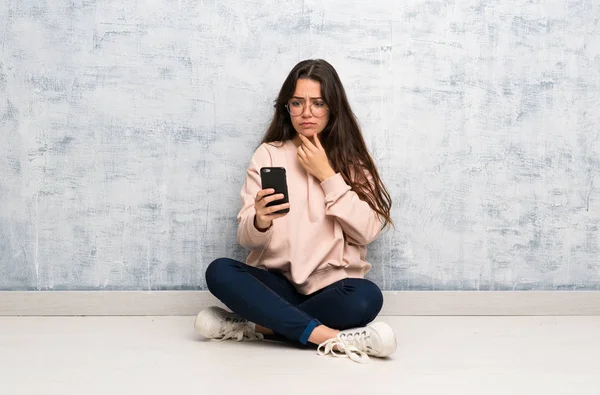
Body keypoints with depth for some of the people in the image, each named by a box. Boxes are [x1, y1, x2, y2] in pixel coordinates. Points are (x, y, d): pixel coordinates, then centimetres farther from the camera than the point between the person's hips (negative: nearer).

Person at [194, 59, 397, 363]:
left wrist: (327, 176, -9)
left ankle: (258, 326, -18)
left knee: (367, 297, -32)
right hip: (276, 283, 1)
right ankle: (334, 338, -29)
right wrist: (260, 222, -29)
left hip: (331, 288, 0)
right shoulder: (268, 154, 4)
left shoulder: (351, 159, 6)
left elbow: (367, 231, -7)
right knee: (219, 272, -27)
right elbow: (246, 238, -5)